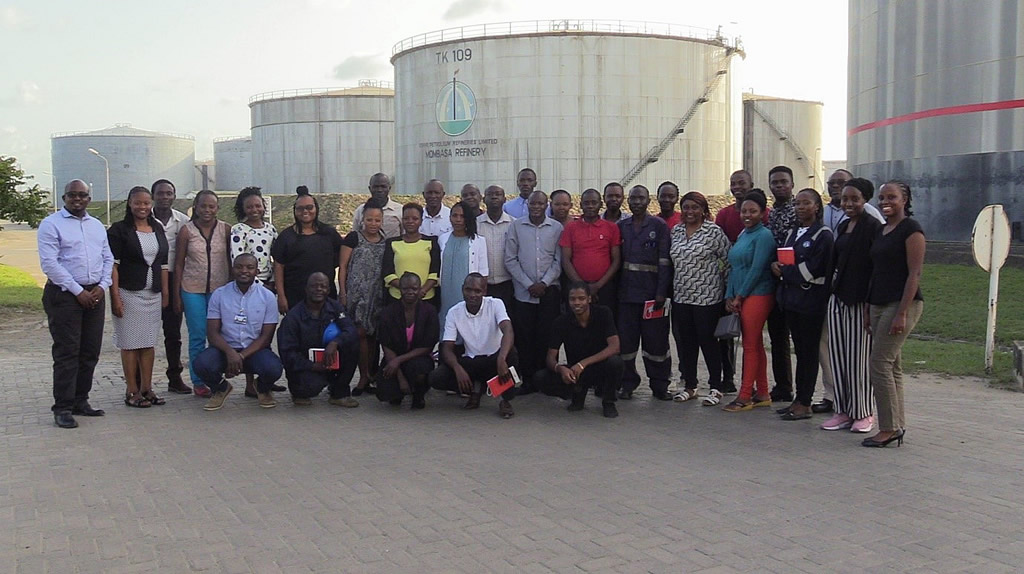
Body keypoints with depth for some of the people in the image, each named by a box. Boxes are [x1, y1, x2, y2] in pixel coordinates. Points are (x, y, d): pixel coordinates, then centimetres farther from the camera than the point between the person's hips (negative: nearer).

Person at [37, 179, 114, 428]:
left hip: (94, 295, 6)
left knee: (90, 352, 8)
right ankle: (63, 408, 0)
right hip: (64, 295, -6)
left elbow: (108, 258, 15)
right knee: (67, 352, -6)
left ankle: (80, 400, 19)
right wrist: (78, 291, -14)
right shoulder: (51, 224, -4)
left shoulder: (97, 225, 16)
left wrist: (102, 286, -2)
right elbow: (49, 263, -12)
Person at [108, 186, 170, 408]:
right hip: (129, 293, -5)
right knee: (130, 343, 0)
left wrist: (165, 293, 10)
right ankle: (132, 392, 6)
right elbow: (113, 265, -8)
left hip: (153, 295, 5)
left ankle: (147, 388, 16)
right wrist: (115, 297, -15)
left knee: (149, 342, 9)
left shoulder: (158, 230, 12)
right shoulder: (119, 230, -4)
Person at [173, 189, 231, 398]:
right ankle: (198, 382, 11)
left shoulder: (226, 230, 2)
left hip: (220, 289, 1)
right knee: (197, 336, 2)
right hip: (193, 290, -1)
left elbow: (231, 261, 7)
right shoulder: (186, 231, 0)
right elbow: (179, 264, 3)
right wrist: (177, 295, 1)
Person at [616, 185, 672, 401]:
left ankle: (659, 385, 11)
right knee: (626, 340, 4)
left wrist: (661, 292, -11)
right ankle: (628, 383, 14)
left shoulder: (659, 226, 2)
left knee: (656, 340, 1)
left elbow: (664, 261, -4)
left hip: (652, 292, -3)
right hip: (627, 292, 3)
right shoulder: (621, 227, 12)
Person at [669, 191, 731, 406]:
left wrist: (727, 289, -5)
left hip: (707, 297, -5)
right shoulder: (676, 231, 10)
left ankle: (717, 388, 12)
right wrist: (669, 290, 12)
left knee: (708, 340, 0)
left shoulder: (714, 231, -6)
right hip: (681, 297, 6)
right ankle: (689, 385, 23)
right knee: (684, 342, 10)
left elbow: (729, 261, -5)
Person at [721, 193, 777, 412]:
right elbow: (734, 267, 16)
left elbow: (757, 269, -15)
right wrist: (730, 296, 7)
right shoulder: (742, 235, 16)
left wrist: (740, 296, -11)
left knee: (750, 345, -5)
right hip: (741, 298, 8)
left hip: (757, 295, -8)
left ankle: (745, 396, 0)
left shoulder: (764, 235, -10)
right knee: (755, 345, 11)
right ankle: (762, 394, 18)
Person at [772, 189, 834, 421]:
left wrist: (782, 270, -7)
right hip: (791, 298, 7)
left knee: (808, 351, 0)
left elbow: (810, 271, -16)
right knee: (800, 350, 12)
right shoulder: (793, 232, 15)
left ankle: (804, 404, 5)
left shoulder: (823, 235, -9)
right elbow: (782, 258, 17)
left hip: (811, 301, -7)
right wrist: (778, 266, -6)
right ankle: (799, 400, 18)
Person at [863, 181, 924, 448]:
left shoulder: (911, 229, -8)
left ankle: (890, 427, -4)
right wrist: (869, 308, 14)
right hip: (879, 304, 8)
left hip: (902, 304, -8)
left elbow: (914, 274, -14)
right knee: (891, 366, 9)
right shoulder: (881, 230, 16)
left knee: (880, 364, -11)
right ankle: (897, 426, 15)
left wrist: (902, 313, -19)